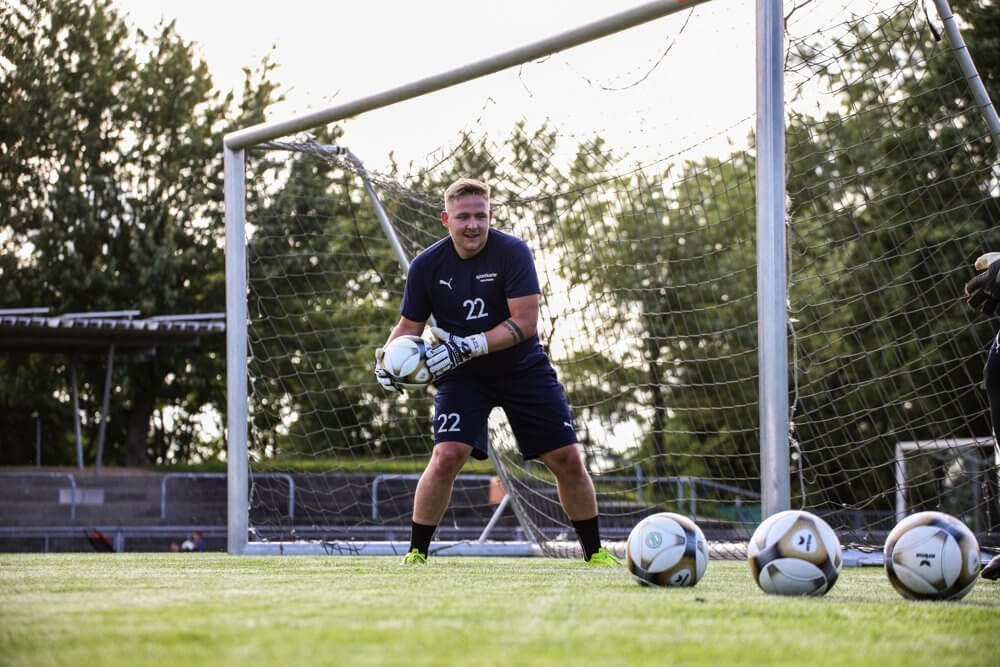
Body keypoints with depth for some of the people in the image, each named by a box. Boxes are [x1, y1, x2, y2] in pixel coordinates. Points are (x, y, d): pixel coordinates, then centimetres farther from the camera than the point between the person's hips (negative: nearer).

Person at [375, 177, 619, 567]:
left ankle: (595, 552, 15)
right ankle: (416, 553, -7)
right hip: (461, 375, 0)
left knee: (567, 459, -4)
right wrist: (387, 357, -20)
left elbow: (525, 322, -23)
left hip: (523, 369, 0)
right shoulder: (427, 265, -10)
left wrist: (468, 346, -33)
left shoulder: (512, 252, -17)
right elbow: (409, 325, 1)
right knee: (448, 454, -22)